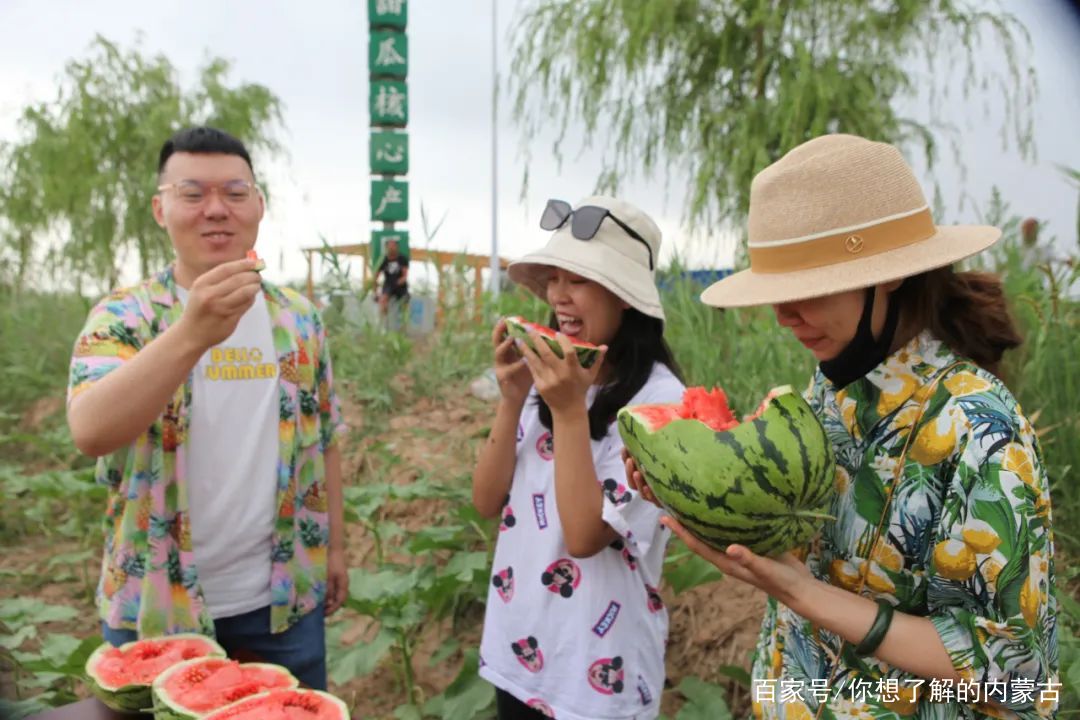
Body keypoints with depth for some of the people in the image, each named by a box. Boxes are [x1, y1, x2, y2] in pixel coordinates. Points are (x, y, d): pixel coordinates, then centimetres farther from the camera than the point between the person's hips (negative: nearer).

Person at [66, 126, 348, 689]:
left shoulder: (298, 318, 3)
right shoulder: (123, 316, -9)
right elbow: (90, 432, -27)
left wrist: (334, 547, 10)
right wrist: (193, 333, -41)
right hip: (157, 603, -2)